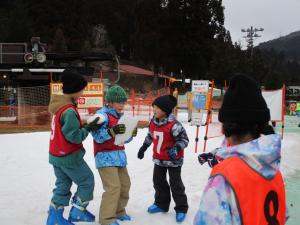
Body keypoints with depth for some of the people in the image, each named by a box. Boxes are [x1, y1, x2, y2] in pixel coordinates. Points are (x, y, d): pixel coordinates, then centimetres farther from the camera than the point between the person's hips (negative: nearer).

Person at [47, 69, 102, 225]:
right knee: (87, 181, 10)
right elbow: (75, 137, -24)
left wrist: (85, 126, 2)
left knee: (63, 184, 19)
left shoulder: (58, 105, 4)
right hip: (69, 157, -9)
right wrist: (88, 128, -11)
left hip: (56, 155, 9)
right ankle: (77, 212, 18)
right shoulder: (69, 111, -25)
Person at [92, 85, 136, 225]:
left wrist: (131, 134, -3)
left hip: (119, 155, 8)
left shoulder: (120, 116, 13)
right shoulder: (102, 114, -12)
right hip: (106, 157, -8)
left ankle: (118, 211, 29)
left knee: (125, 184, 11)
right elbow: (97, 136, -20)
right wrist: (112, 131, -33)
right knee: (113, 186, -12)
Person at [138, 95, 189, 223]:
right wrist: (143, 148, 19)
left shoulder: (173, 125, -26)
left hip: (173, 160, -7)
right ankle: (161, 204, 36)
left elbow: (184, 139, -22)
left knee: (175, 184, 2)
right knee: (158, 181, 17)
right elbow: (150, 136, 14)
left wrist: (176, 148, -36)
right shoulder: (153, 122, -3)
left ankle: (181, 208, 17)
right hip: (159, 159, 7)